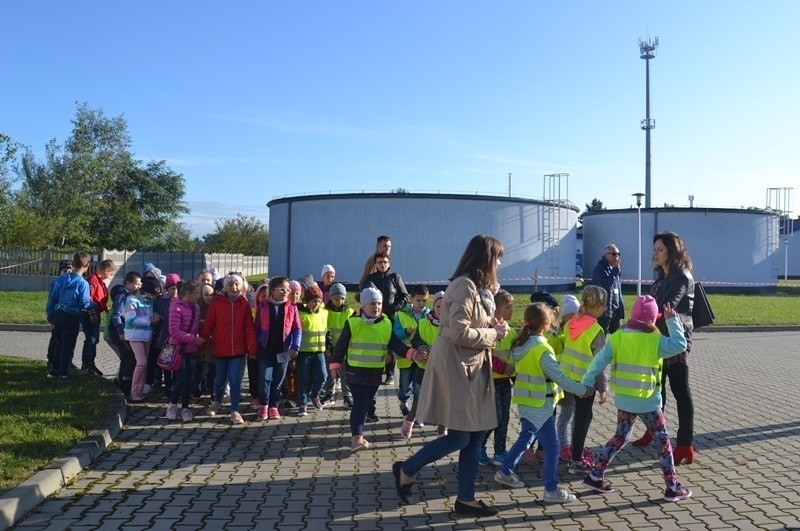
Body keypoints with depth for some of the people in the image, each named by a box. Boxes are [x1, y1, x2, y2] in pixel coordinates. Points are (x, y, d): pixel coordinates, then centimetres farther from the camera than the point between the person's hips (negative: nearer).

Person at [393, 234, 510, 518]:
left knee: (475, 436, 11)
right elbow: (460, 333, -24)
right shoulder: (464, 285, -18)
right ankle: (406, 469, 15)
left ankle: (466, 499, 20)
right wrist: (495, 333, -12)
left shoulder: (478, 286, 14)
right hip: (456, 368, -10)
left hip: (473, 368, 10)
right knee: (459, 438, -4)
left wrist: (492, 326, 3)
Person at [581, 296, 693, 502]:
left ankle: (595, 475, 19)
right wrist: (672, 320, -4)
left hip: (623, 399, 4)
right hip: (647, 401, -4)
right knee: (662, 441, 12)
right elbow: (680, 345, -7)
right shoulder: (656, 340, -13)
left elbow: (599, 360, -8)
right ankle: (672, 487, 17)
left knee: (620, 437, 19)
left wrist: (586, 383, -7)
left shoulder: (617, 336, -4)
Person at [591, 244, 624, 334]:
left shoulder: (614, 269, 15)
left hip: (615, 312, 8)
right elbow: (606, 285, -27)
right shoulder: (599, 269, -11)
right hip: (604, 312, -8)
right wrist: (615, 270, -21)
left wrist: (620, 310, 16)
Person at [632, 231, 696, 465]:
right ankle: (653, 431, 32)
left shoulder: (682, 277, -14)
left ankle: (685, 446, -1)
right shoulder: (663, 276, 14)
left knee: (680, 392, -5)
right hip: (659, 339, 9)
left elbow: (666, 306, -28)